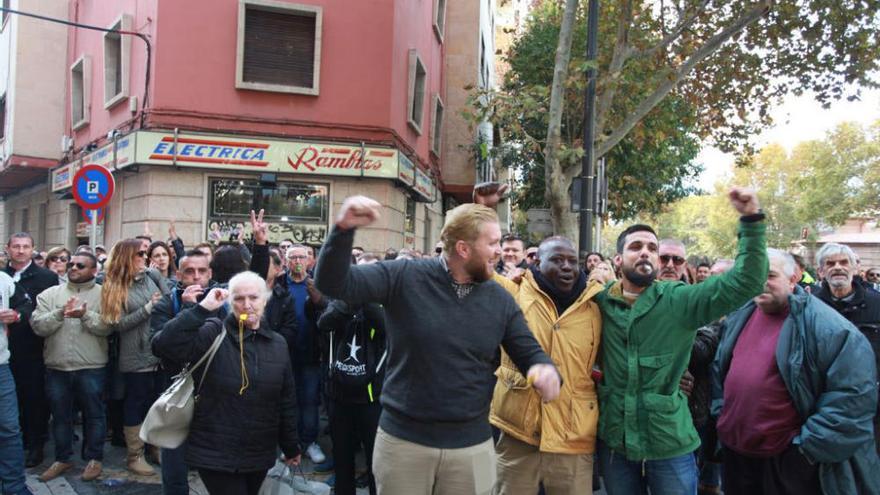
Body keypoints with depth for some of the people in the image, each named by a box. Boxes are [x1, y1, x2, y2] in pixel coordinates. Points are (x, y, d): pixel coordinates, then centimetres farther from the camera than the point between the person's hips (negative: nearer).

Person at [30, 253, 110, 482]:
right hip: (57, 367, 3)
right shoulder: (49, 294, 6)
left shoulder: (103, 294, -2)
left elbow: (107, 326, -12)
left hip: (91, 367, -3)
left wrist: (85, 315, -25)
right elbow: (38, 326, -5)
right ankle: (62, 458, 30)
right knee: (60, 415, 15)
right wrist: (60, 313, -19)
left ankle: (94, 458, 21)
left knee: (93, 414, 7)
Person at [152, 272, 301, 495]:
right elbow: (162, 345, -25)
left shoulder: (278, 344, 4)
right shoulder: (212, 335, -9)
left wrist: (291, 446, 14)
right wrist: (202, 308, -27)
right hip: (216, 455, -4)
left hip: (260, 456, 5)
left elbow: (286, 400, 10)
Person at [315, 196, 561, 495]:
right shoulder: (404, 277, -9)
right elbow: (333, 284, -13)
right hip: (402, 439, -2)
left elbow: (530, 352, 5)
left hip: (472, 445, 2)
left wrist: (546, 370, -19)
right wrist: (344, 230, -29)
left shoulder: (499, 300, 1)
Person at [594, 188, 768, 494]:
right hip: (613, 442, 2)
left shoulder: (680, 301, -7)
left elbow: (746, 282, -14)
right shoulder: (601, 301, -1)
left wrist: (751, 220, -22)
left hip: (669, 445, -2)